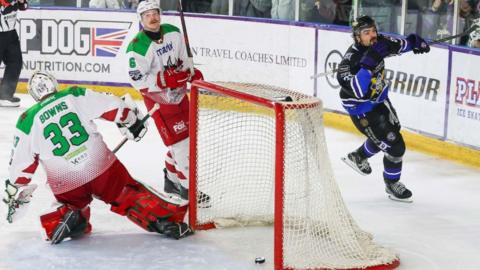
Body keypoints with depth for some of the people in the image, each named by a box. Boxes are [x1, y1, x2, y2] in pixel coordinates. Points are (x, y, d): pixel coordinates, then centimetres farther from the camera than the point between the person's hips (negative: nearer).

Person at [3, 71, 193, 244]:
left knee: (74, 203, 26)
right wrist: (132, 122, 16)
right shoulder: (75, 96, 2)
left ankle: (67, 219, -5)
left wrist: (15, 191, 16)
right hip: (102, 167, 0)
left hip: (66, 186, 0)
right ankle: (168, 217, 2)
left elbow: (21, 163, 5)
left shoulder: (28, 121, 3)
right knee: (131, 195, 13)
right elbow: (112, 106, 0)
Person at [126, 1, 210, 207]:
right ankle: (187, 187, 2)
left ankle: (171, 180, 32)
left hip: (179, 94, 7)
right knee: (179, 141, -10)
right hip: (158, 99, -7)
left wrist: (193, 74, 7)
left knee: (184, 136, 15)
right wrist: (165, 80, -31)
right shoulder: (138, 47, -23)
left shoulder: (173, 33, -3)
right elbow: (138, 80, -23)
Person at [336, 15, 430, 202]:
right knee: (394, 144, -9)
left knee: (389, 131, 30)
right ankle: (392, 184, 17)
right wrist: (367, 64, -50)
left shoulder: (378, 43, -13)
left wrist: (413, 42, -8)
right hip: (361, 108, -8)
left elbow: (397, 46, 9)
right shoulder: (350, 60, -33)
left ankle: (358, 157, 53)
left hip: (379, 98, 8)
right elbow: (358, 91, -45)